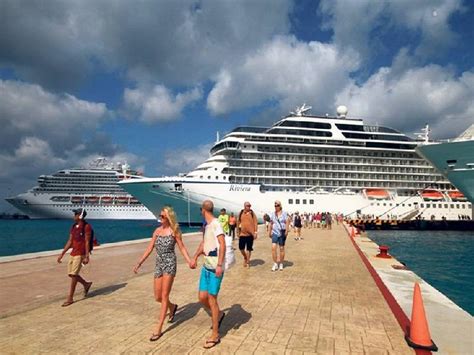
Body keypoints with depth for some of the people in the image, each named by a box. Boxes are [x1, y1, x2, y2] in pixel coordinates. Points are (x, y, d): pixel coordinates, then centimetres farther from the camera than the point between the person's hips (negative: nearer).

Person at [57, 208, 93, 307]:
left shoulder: (86, 227, -12)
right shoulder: (73, 227, 12)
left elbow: (87, 242, -15)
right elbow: (70, 242, 15)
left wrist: (87, 256, -19)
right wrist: (62, 254, 13)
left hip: (80, 254, -8)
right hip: (73, 253, 8)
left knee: (73, 275, -7)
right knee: (70, 274, 11)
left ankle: (70, 298, 2)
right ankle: (86, 284, 33)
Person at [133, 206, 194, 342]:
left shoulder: (174, 231, -5)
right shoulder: (157, 231, 9)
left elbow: (182, 248, -4)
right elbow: (149, 249, 12)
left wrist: (189, 261, -18)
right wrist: (139, 263, 8)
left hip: (170, 263, -6)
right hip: (158, 264, 6)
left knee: (164, 296, -4)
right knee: (158, 297, 9)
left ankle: (158, 328, 4)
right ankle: (172, 306, 40)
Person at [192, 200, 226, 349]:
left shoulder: (216, 224, -15)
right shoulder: (206, 225, 12)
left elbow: (222, 244, -23)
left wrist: (219, 265, -27)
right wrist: (195, 257, 22)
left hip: (215, 268, -8)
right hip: (206, 267, 8)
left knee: (211, 300, 1)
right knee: (202, 297, 12)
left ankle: (215, 336, 16)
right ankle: (219, 314, 38)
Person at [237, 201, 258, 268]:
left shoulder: (252, 213, -1)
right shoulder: (241, 213, 3)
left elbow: (255, 223, -3)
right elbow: (239, 222, 9)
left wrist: (255, 232, -8)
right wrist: (238, 232, 10)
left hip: (250, 234, -2)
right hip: (242, 234, 2)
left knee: (249, 249, 5)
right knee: (241, 248, 5)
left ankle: (248, 262, 19)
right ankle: (245, 257, 33)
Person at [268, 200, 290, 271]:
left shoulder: (284, 213, -4)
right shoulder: (273, 214, 8)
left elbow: (287, 222, -10)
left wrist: (286, 231, -23)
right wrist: (270, 232, 18)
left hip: (282, 233, -2)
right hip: (275, 233, 3)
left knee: (282, 248, 6)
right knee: (273, 247, -11)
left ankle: (281, 264, 21)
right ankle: (275, 264, -2)